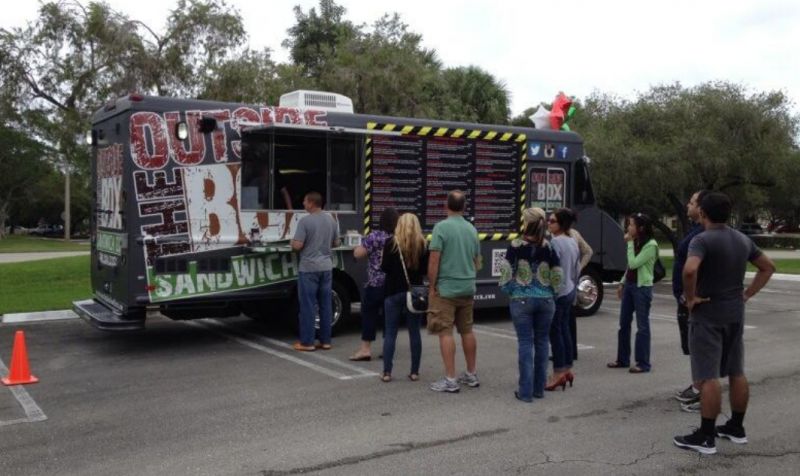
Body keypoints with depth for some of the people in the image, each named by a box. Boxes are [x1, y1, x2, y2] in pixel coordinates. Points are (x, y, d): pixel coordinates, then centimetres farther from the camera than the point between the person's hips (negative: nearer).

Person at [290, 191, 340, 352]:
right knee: (326, 305, 9)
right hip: (326, 267, 6)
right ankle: (325, 341, 14)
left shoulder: (305, 221, -13)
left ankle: (307, 342, 5)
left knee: (308, 305, 0)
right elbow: (336, 243, 15)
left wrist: (292, 242, 5)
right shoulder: (331, 220, 7)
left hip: (309, 268, -6)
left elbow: (297, 246, -16)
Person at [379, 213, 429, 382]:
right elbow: (426, 269, 1)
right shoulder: (422, 244, -1)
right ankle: (414, 372, 12)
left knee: (390, 333, 5)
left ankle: (387, 372, 5)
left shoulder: (391, 243, -6)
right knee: (414, 332, 9)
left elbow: (384, 268, -6)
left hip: (394, 293, -1)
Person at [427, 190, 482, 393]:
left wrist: (432, 286, -7)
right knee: (467, 331, 15)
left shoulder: (441, 227, -12)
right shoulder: (471, 229, 8)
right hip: (467, 288, 6)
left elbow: (434, 261, -15)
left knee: (445, 333, -2)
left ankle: (450, 380, -2)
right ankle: (471, 375, 23)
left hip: (446, 288, -6)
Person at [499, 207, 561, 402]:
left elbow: (506, 271, -8)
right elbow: (558, 278, -2)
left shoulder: (516, 246, -9)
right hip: (545, 300, 2)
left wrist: (507, 290, 8)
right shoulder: (549, 248, -3)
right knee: (541, 342, 12)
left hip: (521, 300, -2)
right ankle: (539, 388, 20)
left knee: (525, 343, 2)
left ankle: (526, 391, 3)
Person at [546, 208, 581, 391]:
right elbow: (577, 269, 18)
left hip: (557, 293, -9)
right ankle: (567, 369, 21)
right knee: (565, 329, 14)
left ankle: (558, 373, 1)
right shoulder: (573, 241, 11)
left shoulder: (555, 242, -17)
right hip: (570, 292, 9)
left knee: (555, 332, -3)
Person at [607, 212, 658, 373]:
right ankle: (623, 359, 21)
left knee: (642, 326, -3)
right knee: (624, 324, 12)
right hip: (629, 285, 9)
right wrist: (622, 284, 17)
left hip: (642, 287, -9)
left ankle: (643, 363, 4)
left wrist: (630, 244, -14)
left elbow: (634, 263, -21)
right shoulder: (635, 242, 12)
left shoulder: (651, 245, -14)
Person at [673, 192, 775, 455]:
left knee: (708, 377, -5)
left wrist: (690, 298, -19)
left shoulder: (703, 240, -16)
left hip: (708, 315, -8)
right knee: (737, 373, 15)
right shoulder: (743, 240, 8)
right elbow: (768, 267, 19)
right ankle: (736, 427, 26)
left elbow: (689, 270, -34)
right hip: (735, 315, 8)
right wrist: (747, 294, 14)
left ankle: (705, 437, -1)